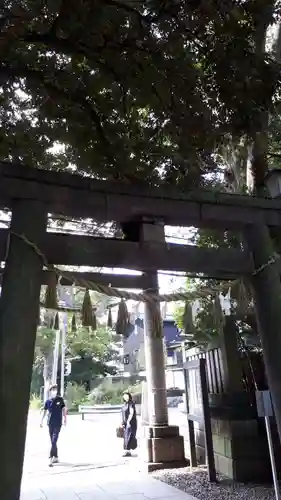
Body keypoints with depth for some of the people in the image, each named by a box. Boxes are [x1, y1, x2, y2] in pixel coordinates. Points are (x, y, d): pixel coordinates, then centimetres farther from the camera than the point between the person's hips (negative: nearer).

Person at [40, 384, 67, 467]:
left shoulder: (60, 399, -2)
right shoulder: (48, 401, 3)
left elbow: (63, 409, 4)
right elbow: (44, 411, 11)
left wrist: (65, 418, 0)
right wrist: (42, 421, 6)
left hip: (58, 423, -3)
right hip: (50, 423, 3)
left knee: (54, 441, -11)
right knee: (52, 441, 11)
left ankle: (51, 458, -12)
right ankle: (56, 457, 23)